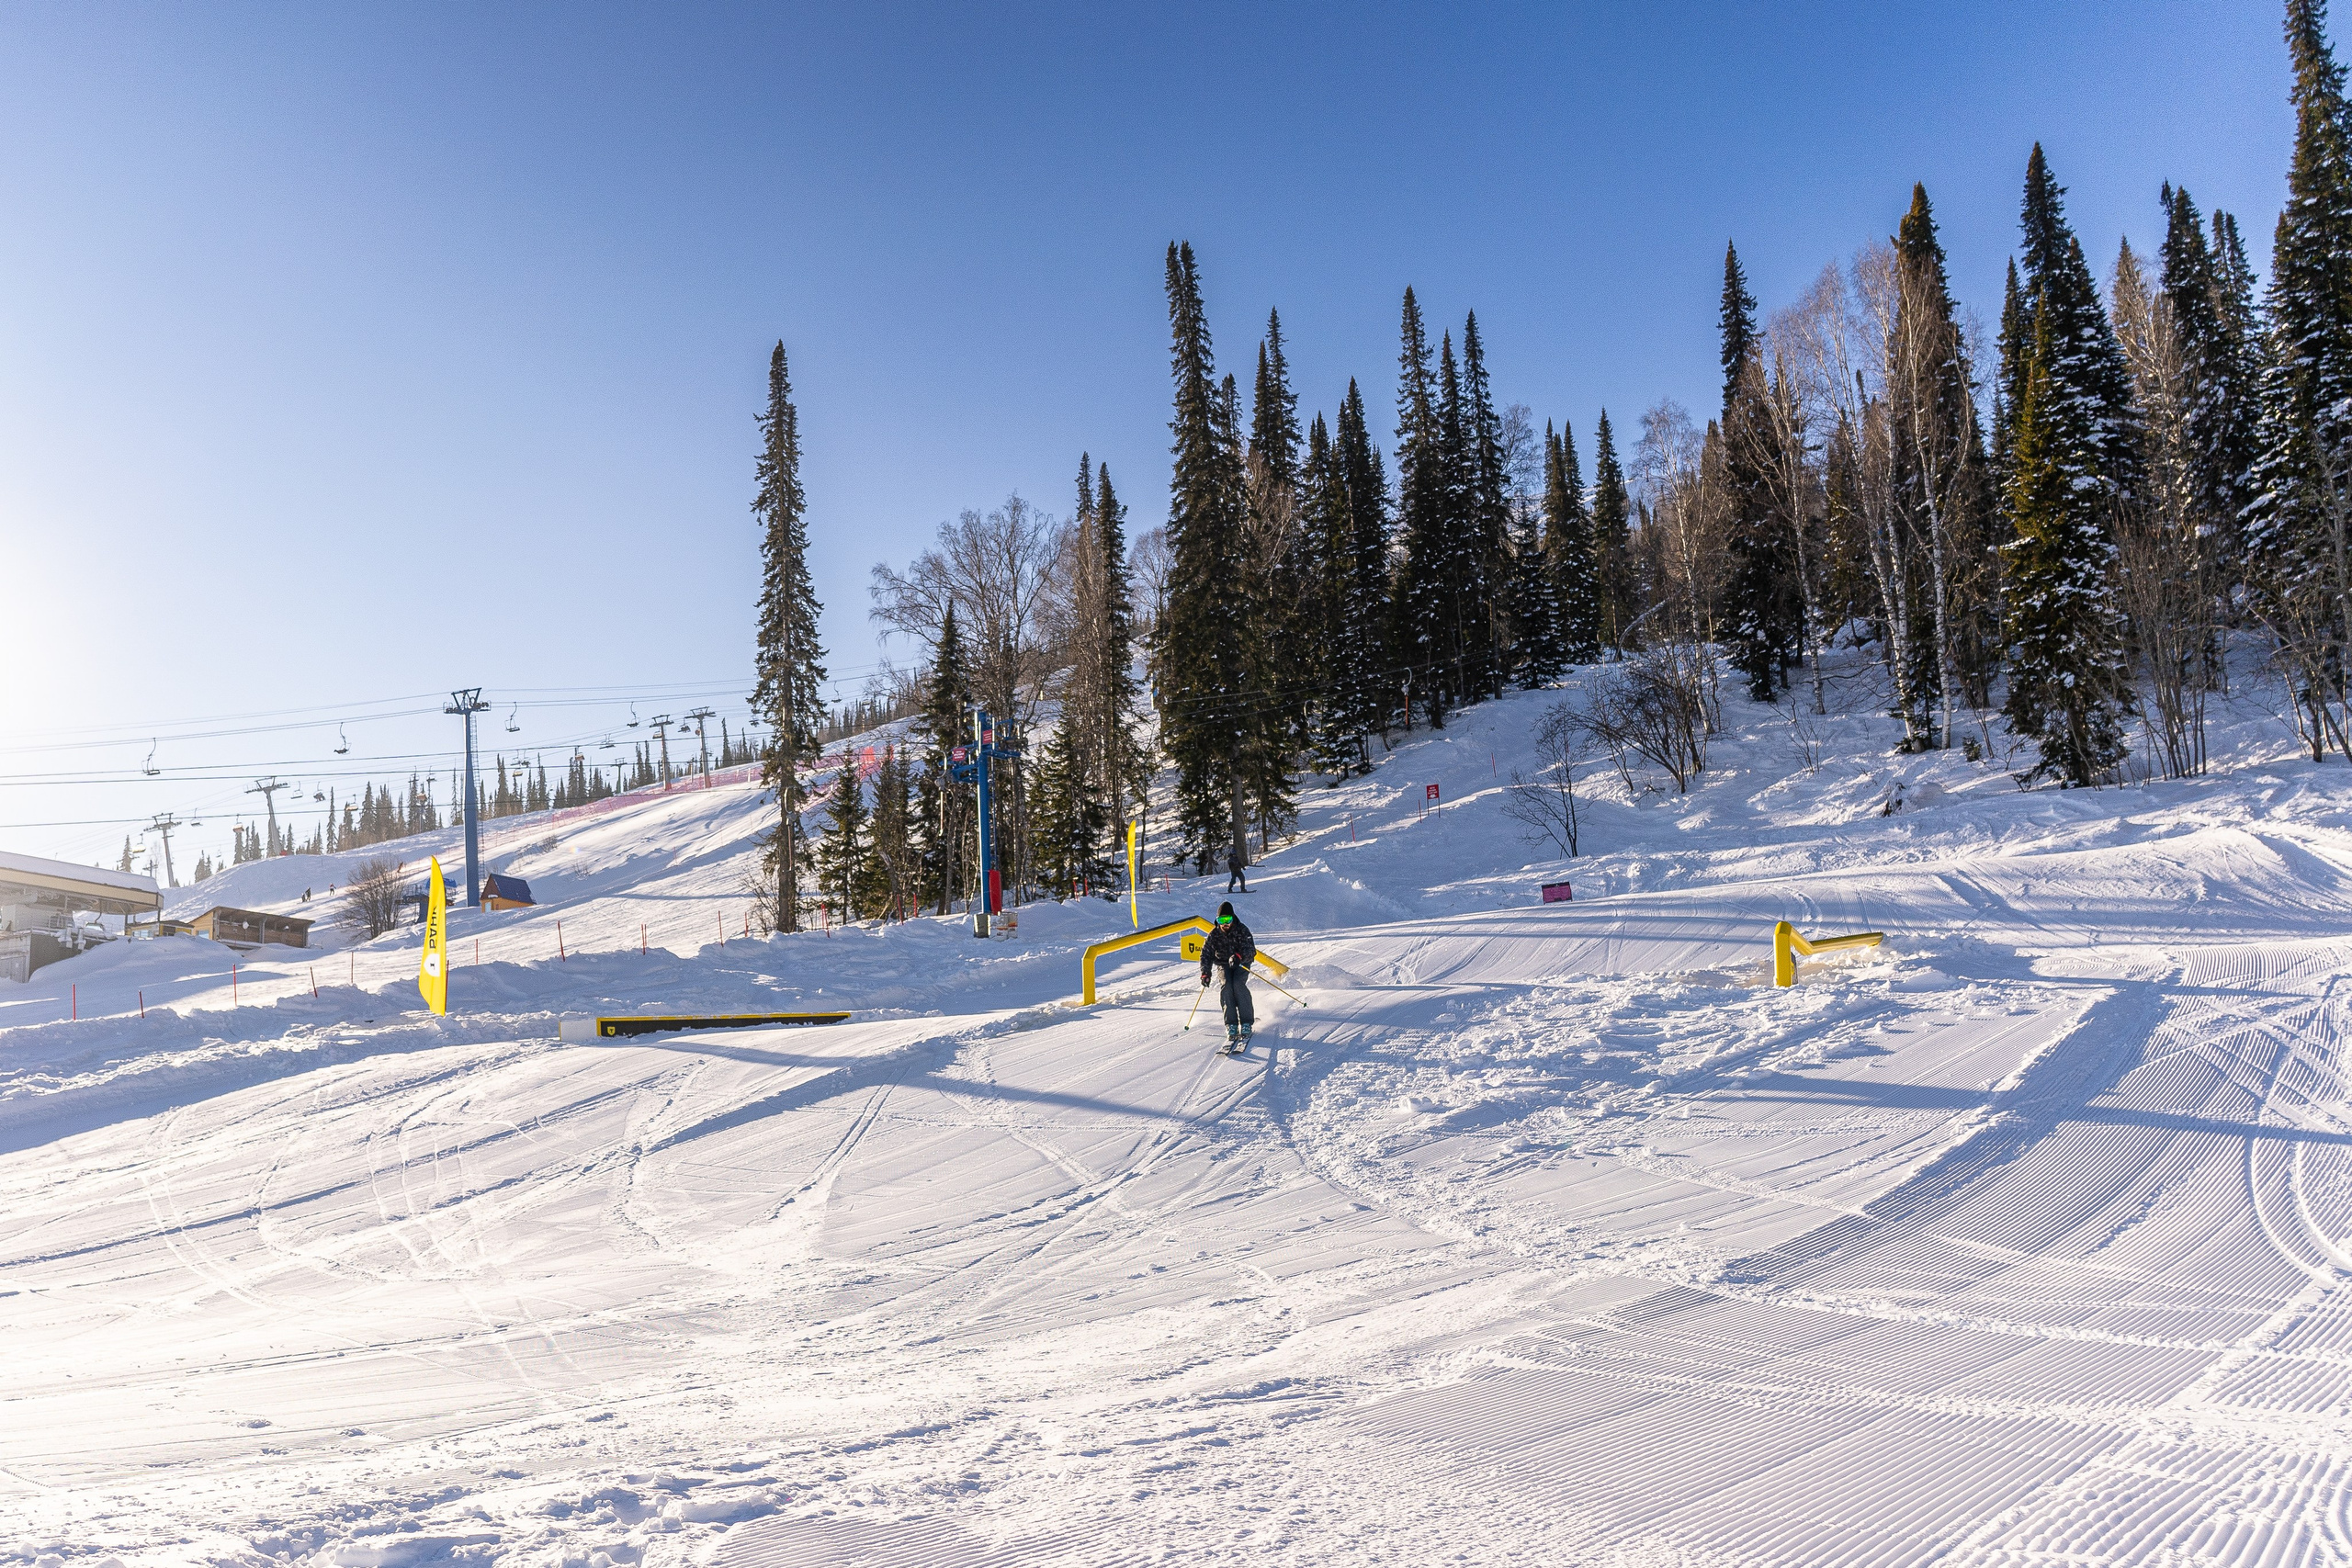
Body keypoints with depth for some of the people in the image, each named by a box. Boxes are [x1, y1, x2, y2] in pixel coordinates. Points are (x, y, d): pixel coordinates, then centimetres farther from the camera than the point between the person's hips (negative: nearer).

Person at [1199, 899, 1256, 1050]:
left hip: (1241, 963, -2)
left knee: (1238, 984, -30)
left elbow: (1251, 950, -23)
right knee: (1226, 986, -26)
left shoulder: (1242, 930, -14)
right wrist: (1205, 973, -24)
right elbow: (1206, 954, -8)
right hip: (1223, 965, 2)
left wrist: (1239, 957, -45)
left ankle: (1246, 1024, -26)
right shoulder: (1214, 935, -6)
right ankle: (1231, 1026, -28)